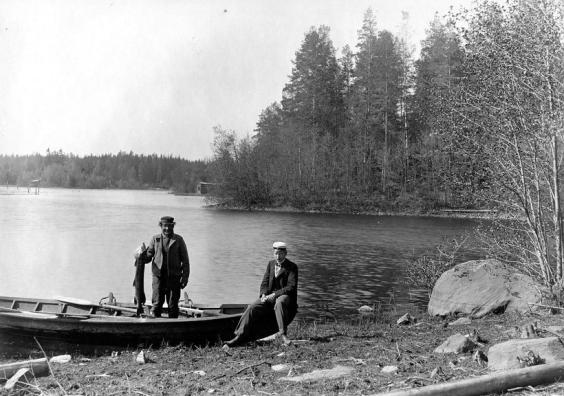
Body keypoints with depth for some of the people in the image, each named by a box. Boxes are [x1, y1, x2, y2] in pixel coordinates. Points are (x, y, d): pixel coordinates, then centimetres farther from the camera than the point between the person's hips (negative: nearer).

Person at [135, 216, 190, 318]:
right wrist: (142, 254, -16)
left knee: (173, 306, 5)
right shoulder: (155, 239, 7)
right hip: (158, 276, 1)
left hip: (174, 277, -1)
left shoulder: (178, 240, 3)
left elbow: (185, 260, 3)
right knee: (157, 304, 1)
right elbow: (148, 258, 7)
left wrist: (185, 277, -4)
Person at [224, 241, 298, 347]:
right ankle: (240, 337, -14)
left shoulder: (292, 267, -4)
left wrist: (274, 294, -22)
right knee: (252, 308, -16)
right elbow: (264, 283, 12)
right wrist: (263, 294, -9)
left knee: (279, 302, -40)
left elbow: (291, 287, -14)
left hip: (284, 296, -5)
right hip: (269, 297, 5)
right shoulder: (270, 264, 13)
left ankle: (282, 333, -37)